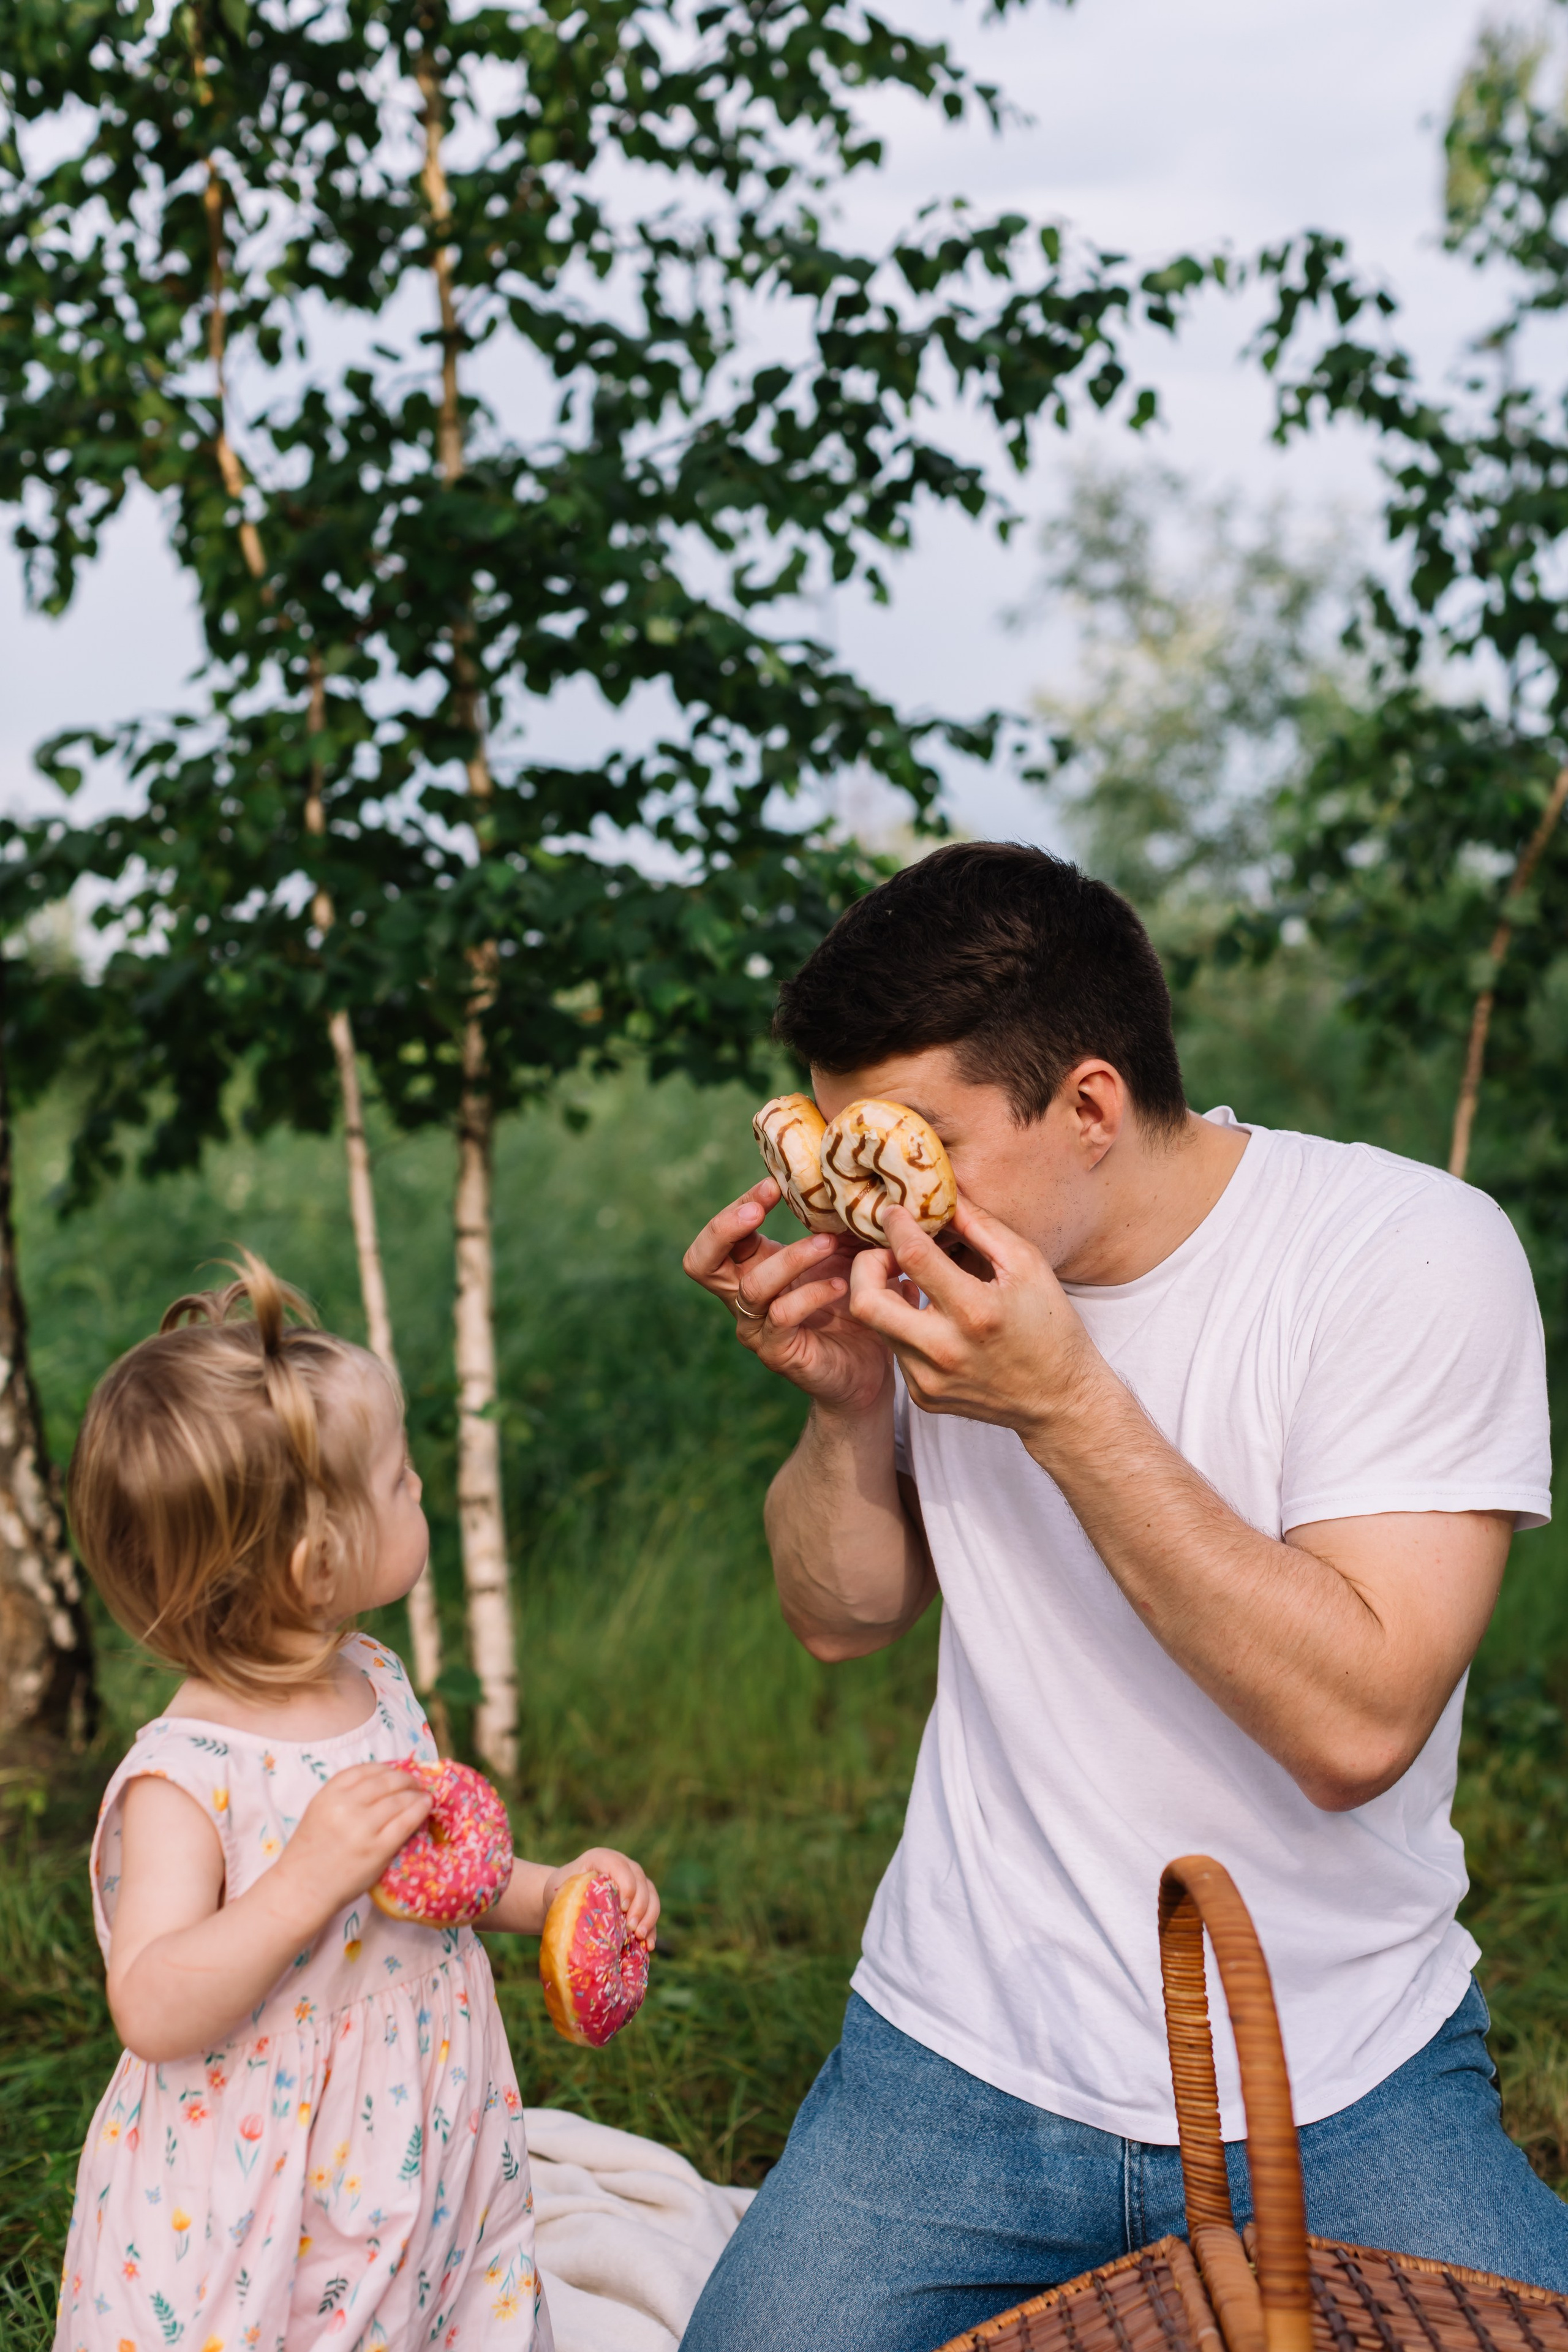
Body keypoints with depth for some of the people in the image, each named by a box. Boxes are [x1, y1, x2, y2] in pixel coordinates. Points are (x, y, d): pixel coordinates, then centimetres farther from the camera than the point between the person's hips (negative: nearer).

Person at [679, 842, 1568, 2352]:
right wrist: (851, 1404, -11)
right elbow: (841, 1617, 9)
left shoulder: (1414, 1254, -14)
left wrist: (1066, 1404, -26)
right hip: (969, 2056, 3)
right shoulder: (946, 1268, -1)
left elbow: (1355, 1728, -22)